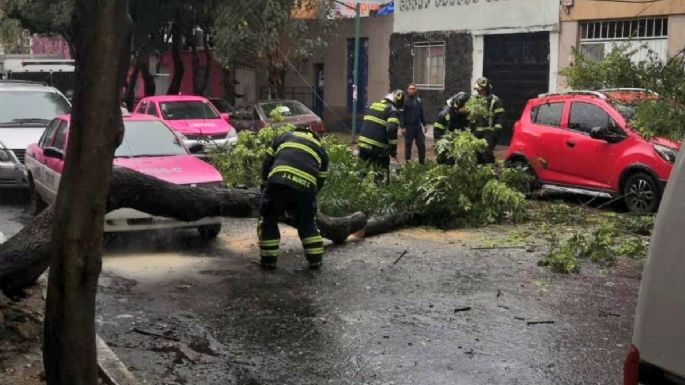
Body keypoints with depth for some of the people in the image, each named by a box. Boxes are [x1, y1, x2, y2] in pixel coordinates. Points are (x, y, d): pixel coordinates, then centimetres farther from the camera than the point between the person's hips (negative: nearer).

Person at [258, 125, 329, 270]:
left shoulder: (285, 136, 30)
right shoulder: (320, 150, 33)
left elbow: (267, 162, 24)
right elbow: (320, 181, 28)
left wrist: (265, 187, 32)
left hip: (278, 181, -2)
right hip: (306, 186, 2)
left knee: (268, 220, 16)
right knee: (306, 223, 24)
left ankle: (268, 260, 16)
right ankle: (315, 259, 25)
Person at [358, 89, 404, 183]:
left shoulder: (373, 105, 18)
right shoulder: (393, 111, -6)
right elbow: (391, 130, -19)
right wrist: (393, 148, -12)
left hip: (363, 145, 7)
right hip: (377, 147, -7)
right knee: (380, 173, 6)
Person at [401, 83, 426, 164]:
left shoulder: (418, 100, 10)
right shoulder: (405, 101, -7)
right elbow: (401, 115, -11)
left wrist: (424, 124, 16)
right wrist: (403, 127, -16)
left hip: (418, 126, 5)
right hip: (409, 127, -5)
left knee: (422, 145, 3)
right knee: (408, 145, 4)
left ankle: (422, 162, 12)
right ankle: (407, 162, 12)